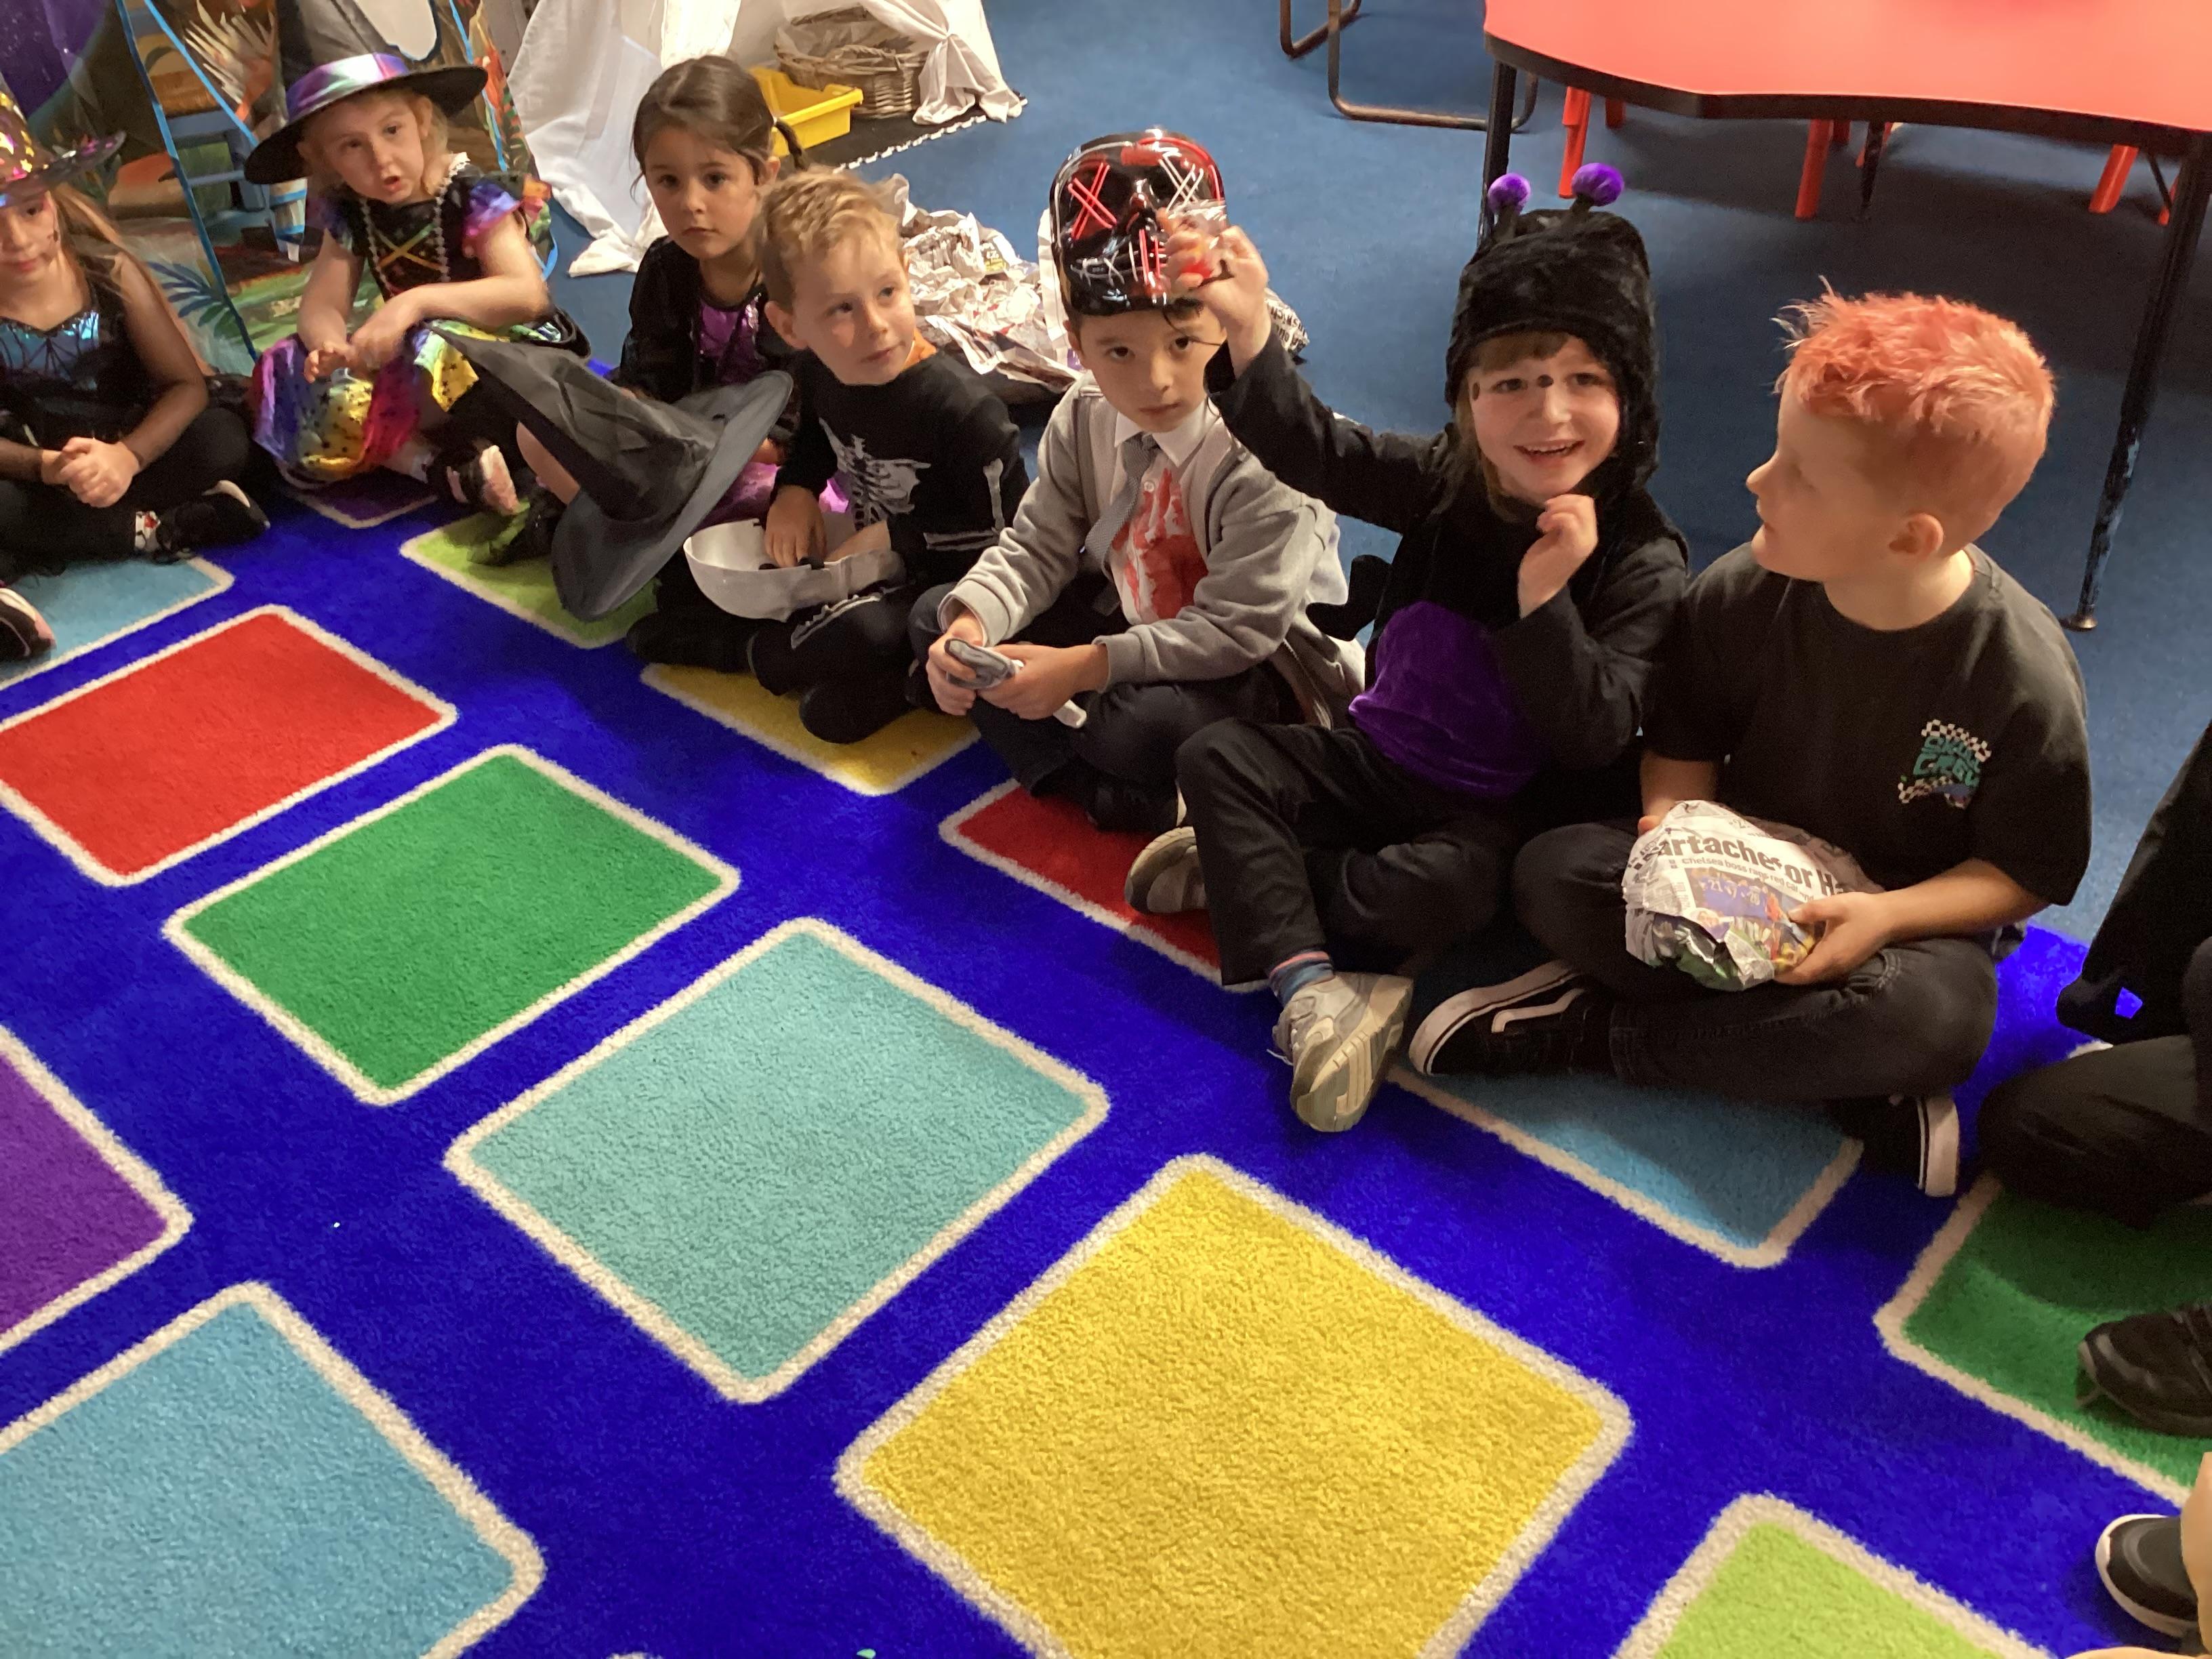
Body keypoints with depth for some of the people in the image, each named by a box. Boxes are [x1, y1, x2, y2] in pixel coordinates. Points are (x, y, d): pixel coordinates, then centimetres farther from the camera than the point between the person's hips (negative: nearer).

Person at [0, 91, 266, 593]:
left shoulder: (109, 272, -14)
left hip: (128, 452, 2)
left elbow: (188, 385, -14)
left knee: (222, 438, -29)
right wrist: (43, 468, -32)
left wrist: (127, 456, -31)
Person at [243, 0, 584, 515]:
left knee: (438, 352, -39)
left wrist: (417, 302, -36)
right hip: (411, 363, 7)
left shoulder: (473, 197, -16)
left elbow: (529, 295, -27)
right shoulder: (349, 215, 1)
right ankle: (444, 467, -23)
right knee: (297, 378, -13)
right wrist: (329, 345, -28)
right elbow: (319, 308, -3)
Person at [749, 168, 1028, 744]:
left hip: (945, 580, -8)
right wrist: (795, 490, -1)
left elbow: (1005, 529, -20)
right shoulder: (818, 373, -7)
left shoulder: (961, 406, -28)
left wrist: (895, 536, -17)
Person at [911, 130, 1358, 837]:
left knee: (1143, 724, -40)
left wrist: (1084, 666, -32)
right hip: (1130, 615, 8)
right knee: (935, 619, -1)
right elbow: (1039, 546, -4)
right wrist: (971, 624, -25)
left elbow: (1237, 628, -27)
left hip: (1262, 664, -8)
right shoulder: (1085, 418, -8)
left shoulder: (1265, 452, -28)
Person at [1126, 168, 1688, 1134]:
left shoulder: (1641, 560, -18)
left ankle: (1242, 874, -10)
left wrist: (1545, 598, -36)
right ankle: (1310, 991, -25)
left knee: (1454, 887, -36)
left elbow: (1594, 742, -24)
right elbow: (1312, 451, -9)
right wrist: (1249, 331, -24)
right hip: (1376, 757, 5)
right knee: (1215, 756, -12)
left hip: (1492, 811, -5)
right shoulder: (1445, 482, -6)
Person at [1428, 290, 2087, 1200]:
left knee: (1939, 1013, -37)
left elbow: (2028, 873, -11)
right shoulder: (1741, 594, -15)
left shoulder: (2024, 676, -21)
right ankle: (1843, 1067, -20)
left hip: (1905, 917, -2)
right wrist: (1674, 826, -20)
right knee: (1554, 870, -22)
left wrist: (1887, 915, -28)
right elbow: (1683, 745, 1)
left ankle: (1591, 1030, -21)